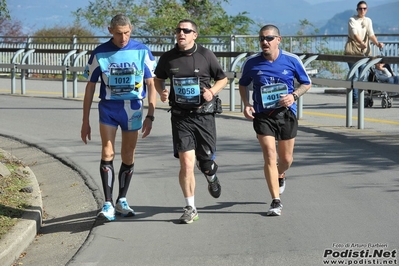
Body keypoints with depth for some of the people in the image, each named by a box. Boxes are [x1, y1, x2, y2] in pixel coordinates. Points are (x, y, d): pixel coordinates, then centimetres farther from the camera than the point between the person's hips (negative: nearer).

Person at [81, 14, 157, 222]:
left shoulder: (142, 51, -3)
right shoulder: (100, 53, -4)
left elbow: (151, 84, 2)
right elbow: (90, 87, 3)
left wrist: (150, 116, -4)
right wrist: (85, 122, 2)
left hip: (133, 109, 1)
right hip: (108, 108, -1)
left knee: (128, 157, 9)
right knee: (108, 153, -13)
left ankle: (121, 200, 26)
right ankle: (108, 204, -10)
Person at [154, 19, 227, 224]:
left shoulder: (206, 55, -2)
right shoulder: (168, 58, 1)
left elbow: (223, 79, 9)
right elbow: (158, 78, 19)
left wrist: (212, 91, -10)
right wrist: (161, 91, -2)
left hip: (204, 115, 0)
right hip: (180, 117, 0)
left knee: (206, 162, 7)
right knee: (186, 163, -9)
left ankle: (211, 176, 46)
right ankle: (190, 208, 4)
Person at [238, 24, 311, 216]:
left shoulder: (292, 60, -5)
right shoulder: (252, 62, -4)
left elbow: (306, 83, 7)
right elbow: (243, 84, 13)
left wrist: (294, 96, -12)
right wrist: (246, 104, -3)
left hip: (286, 114, 1)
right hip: (262, 115, -1)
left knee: (286, 159, 12)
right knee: (269, 156, -13)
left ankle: (280, 175, 49)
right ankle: (276, 201, -8)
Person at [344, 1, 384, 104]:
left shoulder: (368, 21, 13)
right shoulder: (352, 20, -2)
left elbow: (371, 34, 0)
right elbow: (354, 34, -18)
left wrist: (377, 43, -20)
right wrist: (361, 43, -36)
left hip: (364, 51, 4)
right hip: (352, 51, -4)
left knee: (363, 76, 1)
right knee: (355, 75, -9)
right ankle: (355, 98, -8)